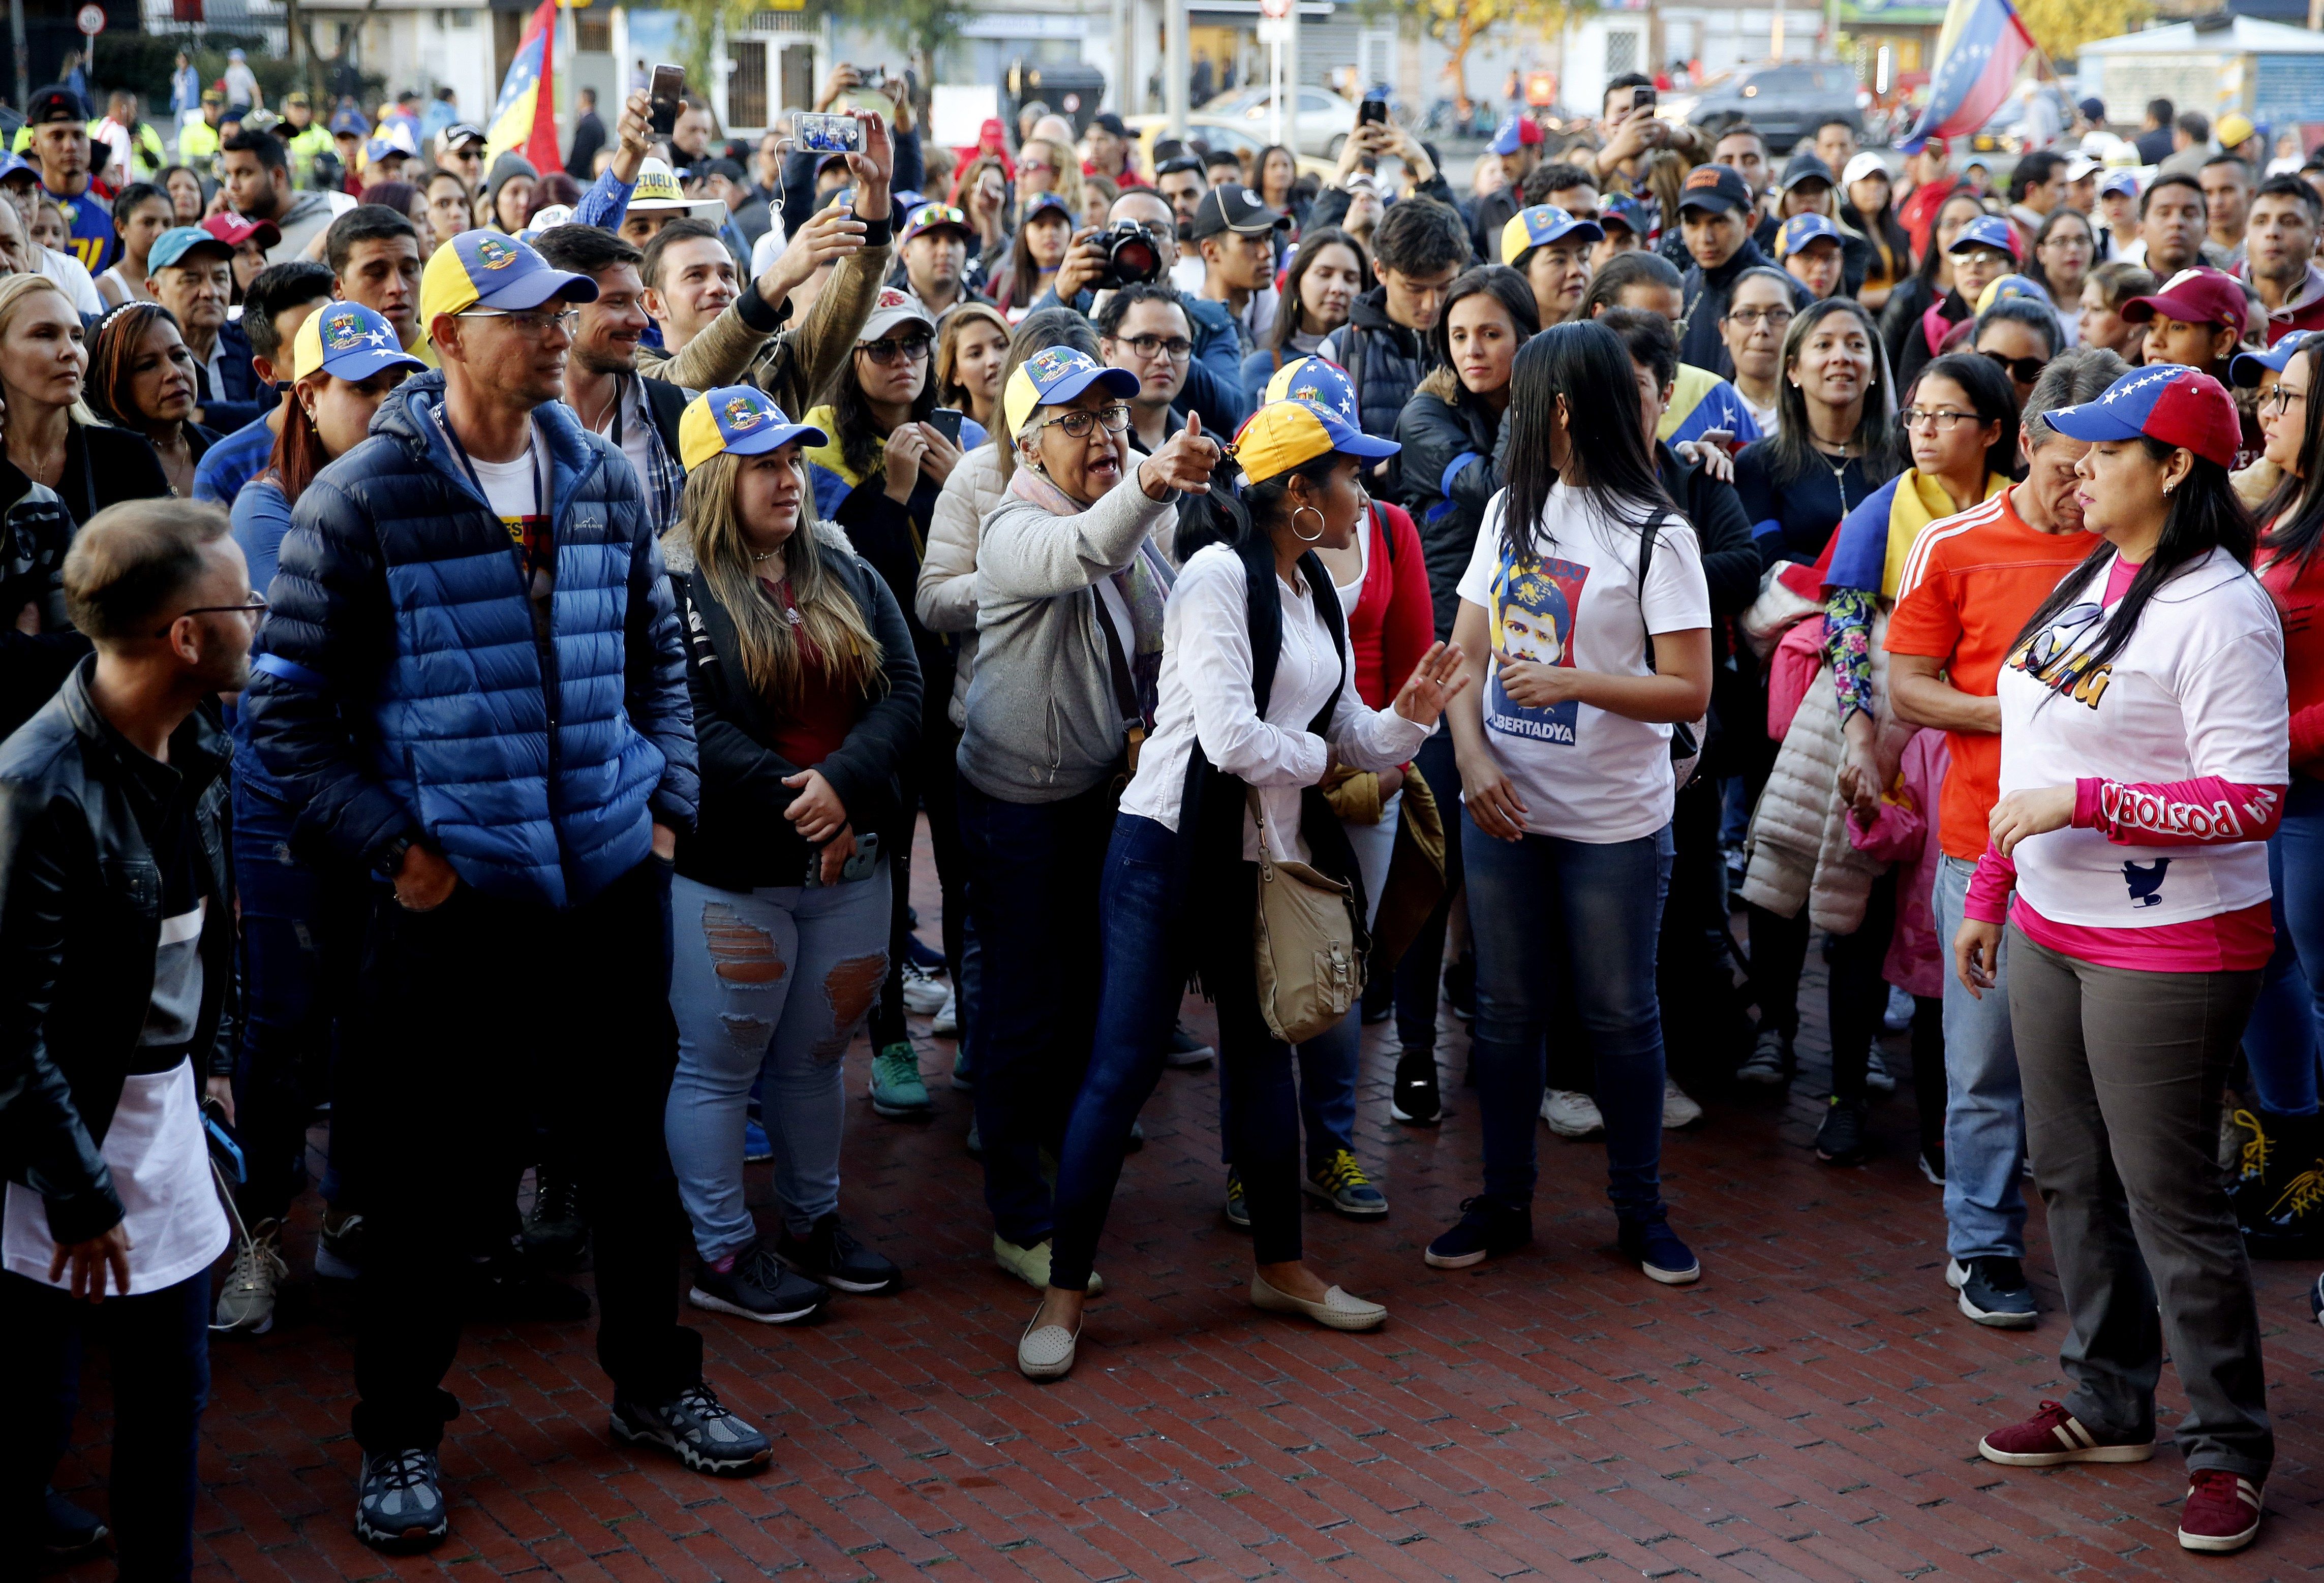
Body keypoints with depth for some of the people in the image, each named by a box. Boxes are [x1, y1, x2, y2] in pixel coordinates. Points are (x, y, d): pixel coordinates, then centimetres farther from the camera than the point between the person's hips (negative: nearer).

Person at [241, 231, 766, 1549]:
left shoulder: (607, 482, 4)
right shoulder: (362, 499, -9)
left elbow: (660, 654, 17)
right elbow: (289, 710, -6)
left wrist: (667, 800, 7)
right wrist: (394, 843, -11)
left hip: (616, 883, 4)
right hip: (456, 896, -4)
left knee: (630, 1141, 16)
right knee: (436, 1168, 6)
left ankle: (656, 1384, 34)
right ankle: (399, 1431, 23)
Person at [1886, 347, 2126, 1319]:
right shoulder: (1955, 547, 1)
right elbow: (1906, 689, 2)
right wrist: (2014, 710, -12)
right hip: (1989, 839, -1)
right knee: (1988, 1060, 4)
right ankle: (1983, 1247, 17)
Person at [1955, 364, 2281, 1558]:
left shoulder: (2218, 609, -16)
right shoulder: (2089, 583, 10)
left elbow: (2251, 797, -21)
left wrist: (2083, 800, -25)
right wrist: (1988, 897, 18)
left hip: (2166, 948, -9)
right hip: (2050, 930, 9)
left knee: (2169, 1196, -2)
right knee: (2071, 1175, 16)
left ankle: (2227, 1448, 12)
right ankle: (2110, 1404, 30)